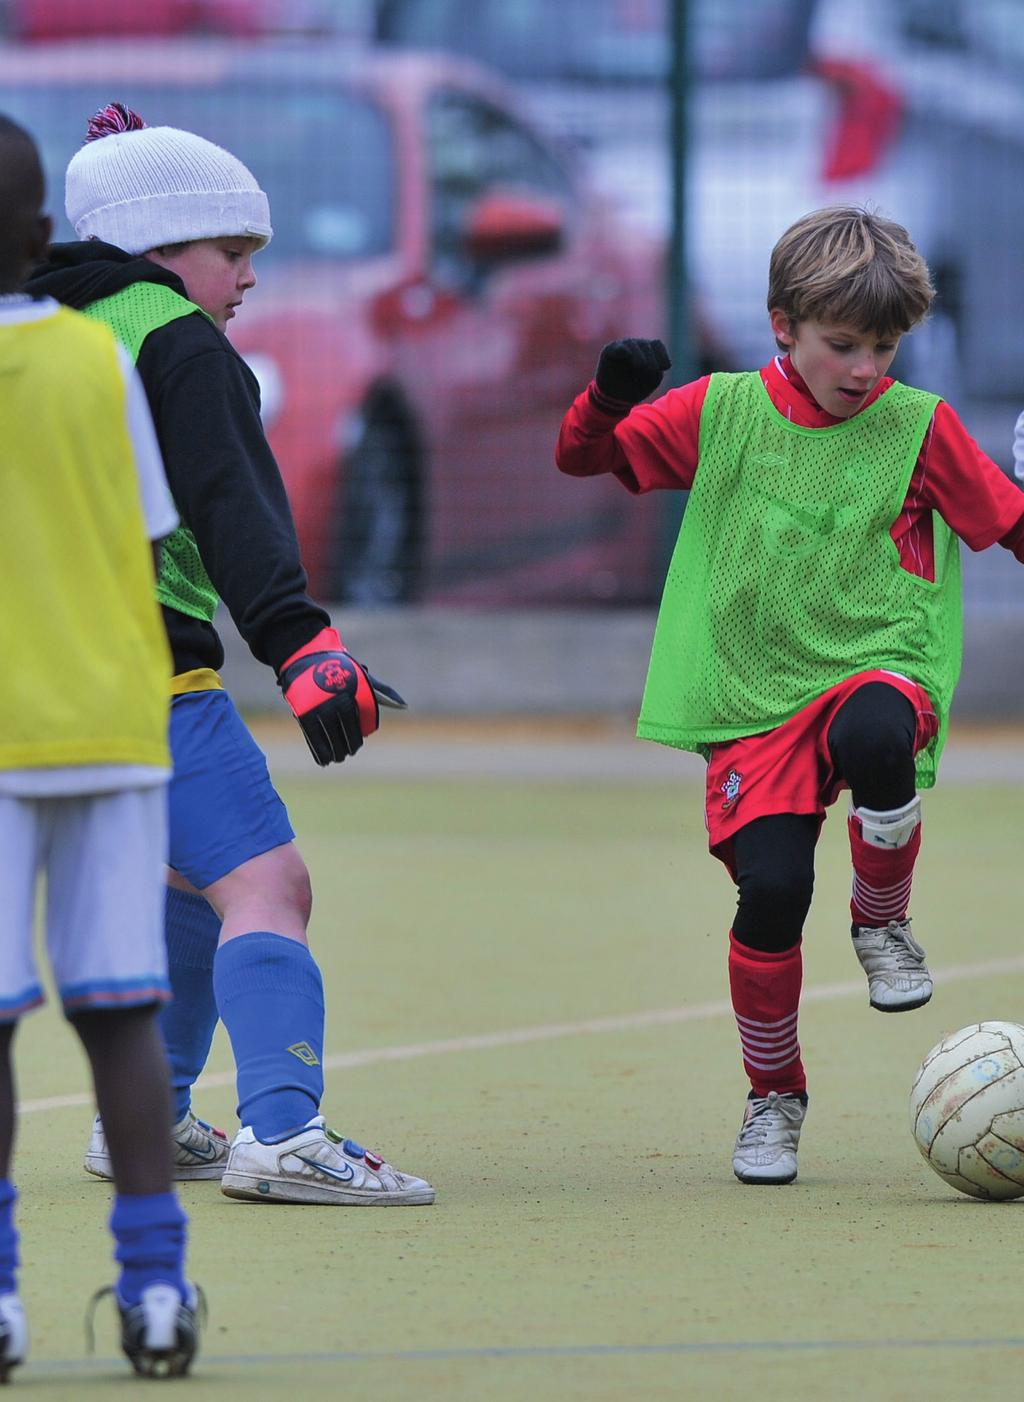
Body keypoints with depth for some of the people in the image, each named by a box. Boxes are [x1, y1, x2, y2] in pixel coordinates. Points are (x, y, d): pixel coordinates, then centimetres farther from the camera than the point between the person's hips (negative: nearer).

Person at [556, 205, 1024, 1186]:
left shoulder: (920, 427, 1)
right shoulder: (722, 412, 4)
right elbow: (583, 457, 10)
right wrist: (611, 397, -10)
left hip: (877, 667, -1)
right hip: (754, 701, 1)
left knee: (875, 737, -38)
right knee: (770, 891, -14)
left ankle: (882, 923, -8)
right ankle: (773, 1097, 13)